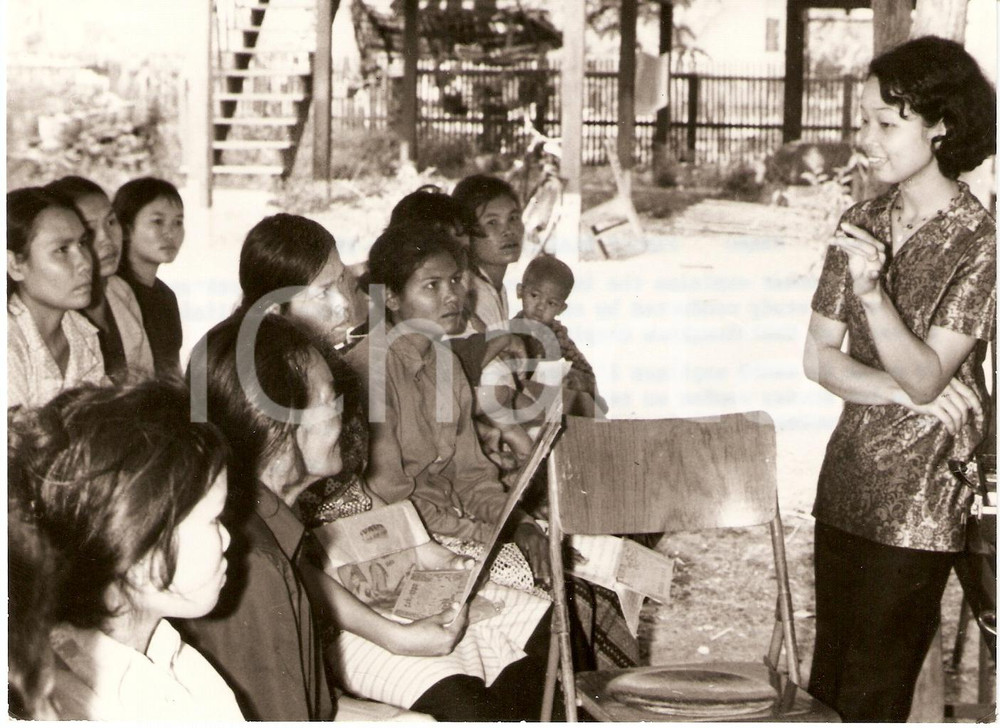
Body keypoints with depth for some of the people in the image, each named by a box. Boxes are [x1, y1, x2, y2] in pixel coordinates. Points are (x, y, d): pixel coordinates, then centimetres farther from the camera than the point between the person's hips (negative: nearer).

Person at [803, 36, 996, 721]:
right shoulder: (863, 222, 6)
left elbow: (925, 377, -18)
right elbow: (819, 357, 5)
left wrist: (872, 291, -32)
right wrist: (898, 391, -12)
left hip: (920, 496, -5)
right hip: (846, 478, 6)